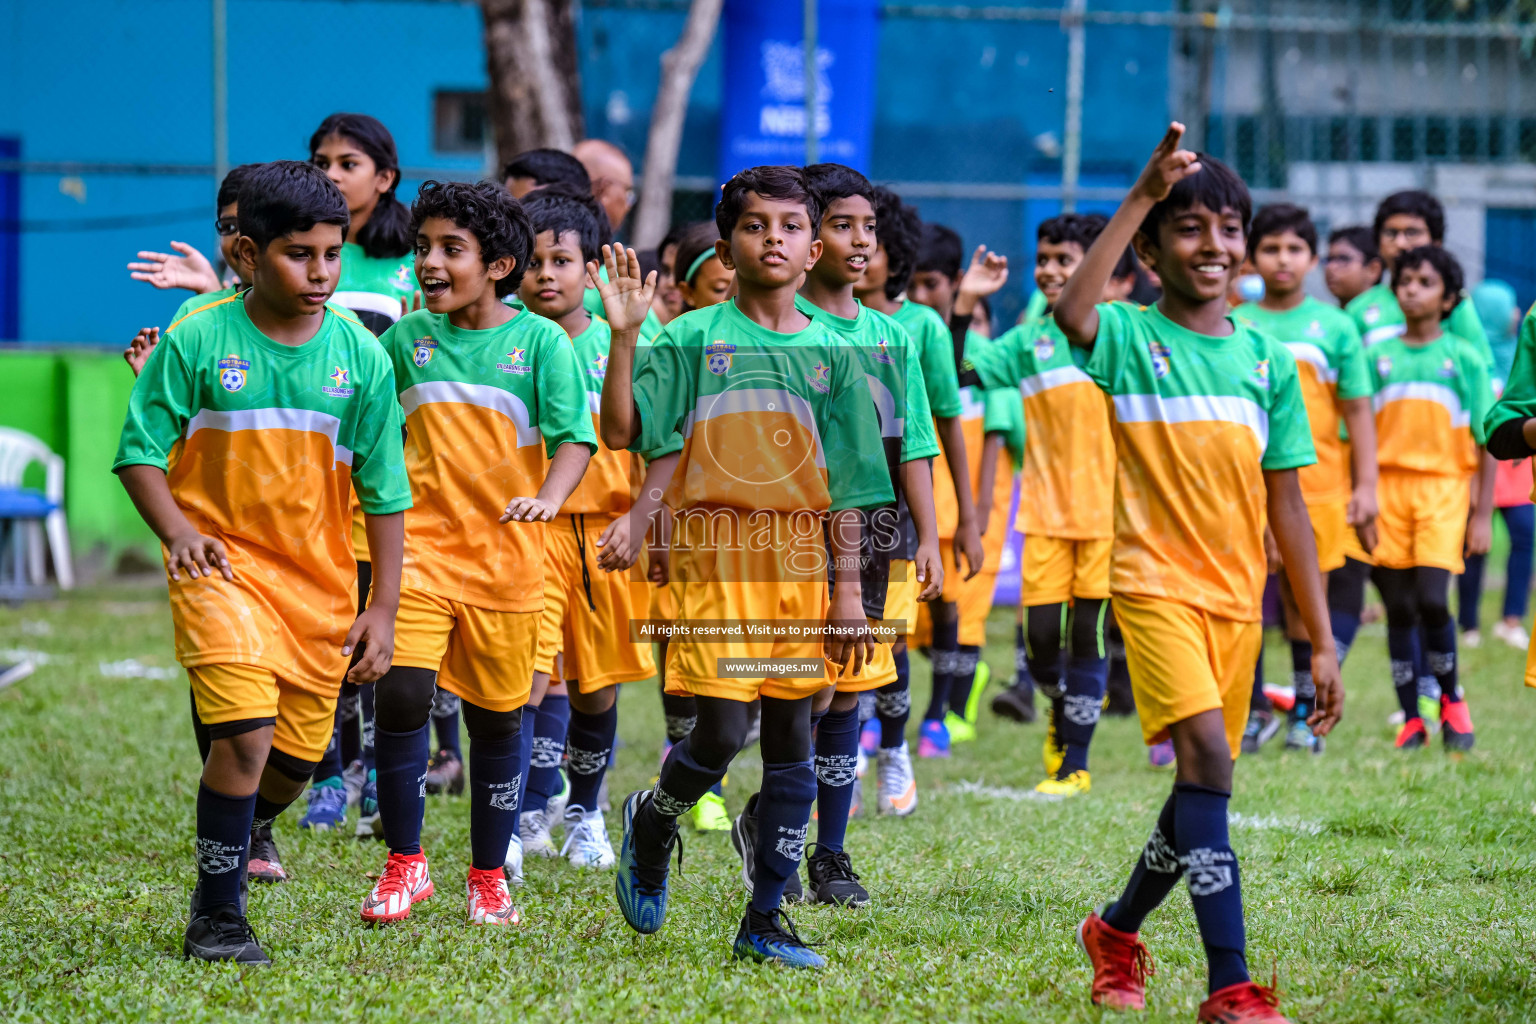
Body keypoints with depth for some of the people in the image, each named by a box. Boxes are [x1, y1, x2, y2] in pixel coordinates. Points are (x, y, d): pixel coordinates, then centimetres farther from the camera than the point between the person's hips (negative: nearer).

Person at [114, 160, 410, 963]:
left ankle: (243, 831, 45)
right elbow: (140, 450, -1)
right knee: (246, 732, -20)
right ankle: (217, 916, -6)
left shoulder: (360, 355, -1)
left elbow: (383, 490, 5)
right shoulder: (197, 341, -8)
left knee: (297, 760, 10)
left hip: (320, 581, 4)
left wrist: (383, 608, 3)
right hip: (223, 565, -4)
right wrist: (177, 531, -19)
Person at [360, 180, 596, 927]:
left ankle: (489, 877, 22)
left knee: (497, 716, 7)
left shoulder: (540, 341, -2)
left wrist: (548, 499, -24)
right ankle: (404, 864, 1)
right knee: (401, 693, -14)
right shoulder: (407, 339, 6)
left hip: (505, 553, -1)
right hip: (419, 545, 1)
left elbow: (573, 438, -8)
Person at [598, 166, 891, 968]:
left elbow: (845, 485, 8)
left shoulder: (829, 354, 8)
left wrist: (847, 586, 3)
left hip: (798, 565, 4)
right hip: (713, 558, -3)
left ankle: (765, 919, 11)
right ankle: (650, 825, 20)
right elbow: (621, 431, -8)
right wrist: (623, 335, -18)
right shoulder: (694, 339, 0)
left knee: (791, 743, 4)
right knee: (721, 730, -12)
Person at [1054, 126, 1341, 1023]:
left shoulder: (1267, 361, 8)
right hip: (1156, 582, -5)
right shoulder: (1131, 337, -4)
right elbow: (1071, 313, -30)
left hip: (1236, 598, 5)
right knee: (1207, 757, -22)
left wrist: (1323, 642, 9)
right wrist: (1143, 195, -30)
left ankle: (1118, 931, 38)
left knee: (1201, 785, 12)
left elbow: (1286, 505, 11)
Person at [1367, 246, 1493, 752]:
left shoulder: (1465, 357, 4)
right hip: (1389, 485, 2)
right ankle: (1411, 721, 9)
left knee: (1432, 599, -15)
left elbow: (1485, 441, 5)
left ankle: (1452, 700, 7)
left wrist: (1482, 514, 0)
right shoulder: (1378, 357, 8)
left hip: (1445, 486, -2)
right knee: (1399, 609, 2)